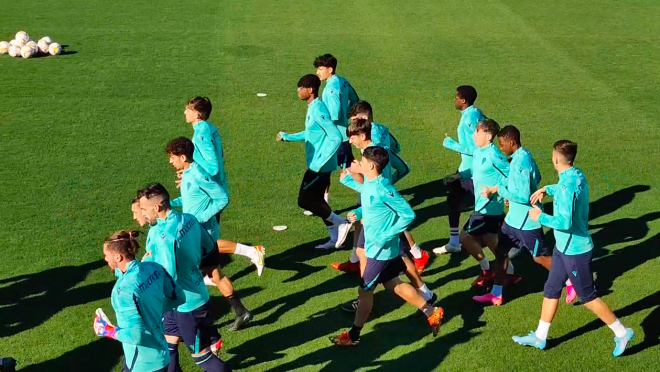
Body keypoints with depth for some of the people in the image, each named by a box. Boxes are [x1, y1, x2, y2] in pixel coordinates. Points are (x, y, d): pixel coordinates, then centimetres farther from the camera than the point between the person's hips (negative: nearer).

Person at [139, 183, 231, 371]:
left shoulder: (164, 236, -30)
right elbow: (209, 247, 10)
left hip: (186, 303, -9)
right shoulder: (189, 219, -3)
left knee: (201, 355, 7)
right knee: (168, 346, 21)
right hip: (192, 297, 9)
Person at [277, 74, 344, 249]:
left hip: (320, 166, -10)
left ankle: (340, 222, 6)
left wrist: (319, 163, -25)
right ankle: (335, 238, 23)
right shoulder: (313, 107, 9)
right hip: (318, 164, 10)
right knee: (316, 200, 15)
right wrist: (287, 136, 26)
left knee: (305, 200, -5)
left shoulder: (318, 110, -21)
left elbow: (336, 138, -25)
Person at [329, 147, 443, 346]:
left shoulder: (383, 190, -26)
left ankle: (353, 335, 19)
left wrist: (386, 236, -23)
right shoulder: (368, 183, 1)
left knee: (365, 290, 4)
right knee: (394, 284, 20)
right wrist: (358, 212, 0)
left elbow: (408, 215, -23)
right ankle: (432, 313, 31)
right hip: (376, 248, 9)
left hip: (381, 251, -9)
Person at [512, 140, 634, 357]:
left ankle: (621, 333, 19)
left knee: (587, 297, 5)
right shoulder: (576, 175, 2)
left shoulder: (568, 186, -28)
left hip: (574, 250, -10)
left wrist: (540, 217, -19)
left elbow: (565, 222, -32)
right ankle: (540, 337, 27)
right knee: (551, 290, 16)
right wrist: (547, 189, 16)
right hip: (564, 247, 10)